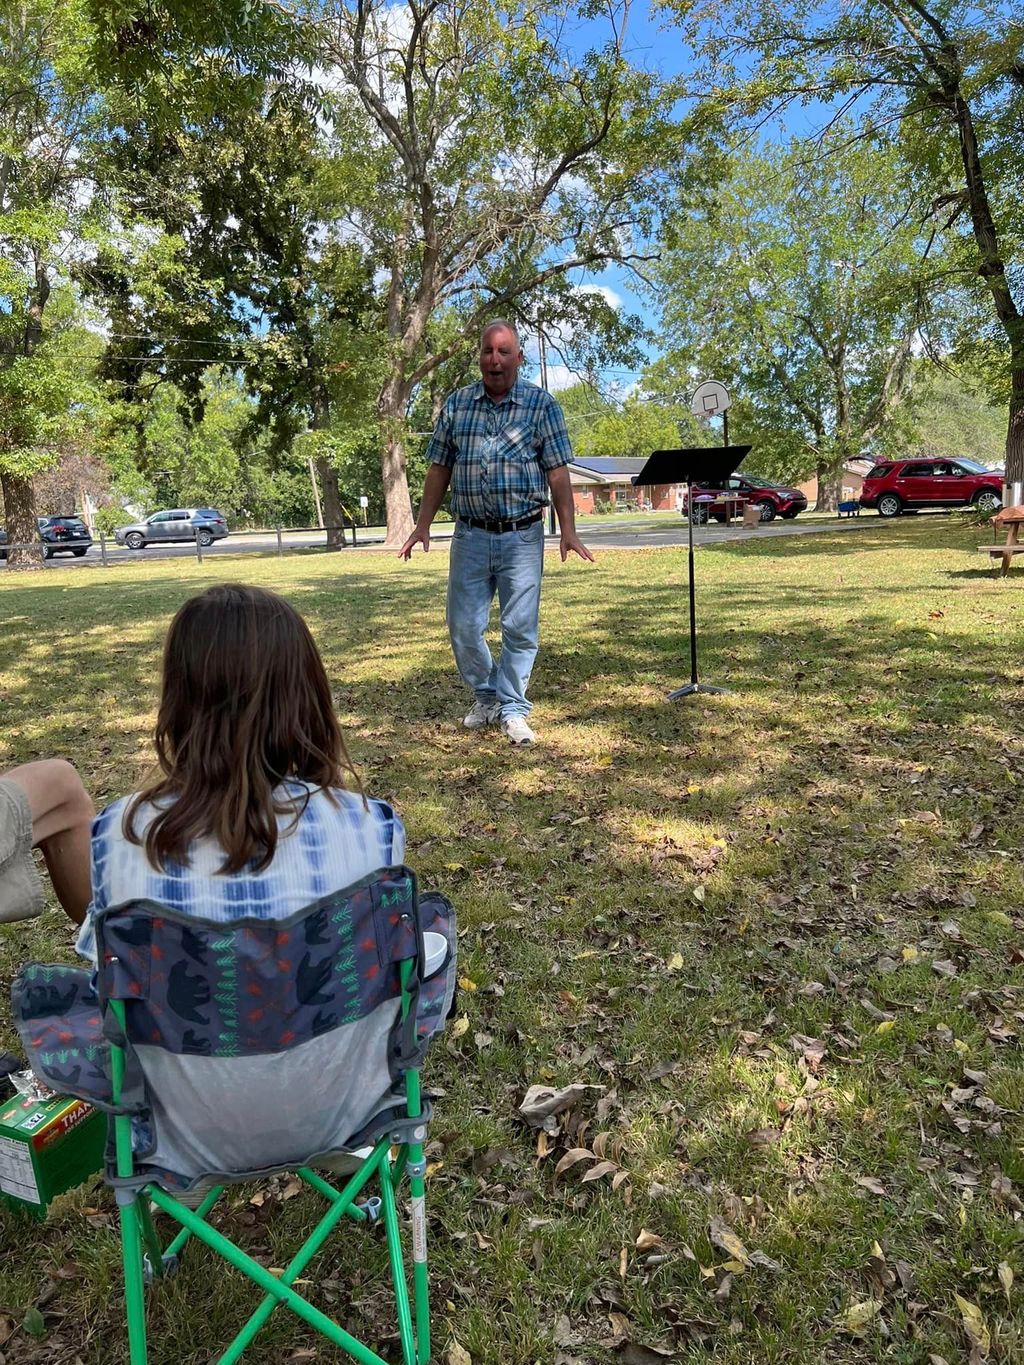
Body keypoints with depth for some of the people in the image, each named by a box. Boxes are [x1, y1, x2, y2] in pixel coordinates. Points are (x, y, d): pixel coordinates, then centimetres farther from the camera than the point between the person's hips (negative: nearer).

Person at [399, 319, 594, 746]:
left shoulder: (542, 405, 0)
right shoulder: (457, 403, 7)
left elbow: (557, 472, -2)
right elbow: (439, 469, 10)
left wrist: (567, 529, -9)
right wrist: (423, 524, 6)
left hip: (522, 536, -2)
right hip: (470, 535, 3)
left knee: (520, 628, 1)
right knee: (463, 626, 6)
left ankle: (513, 709, 14)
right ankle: (485, 697, 27)